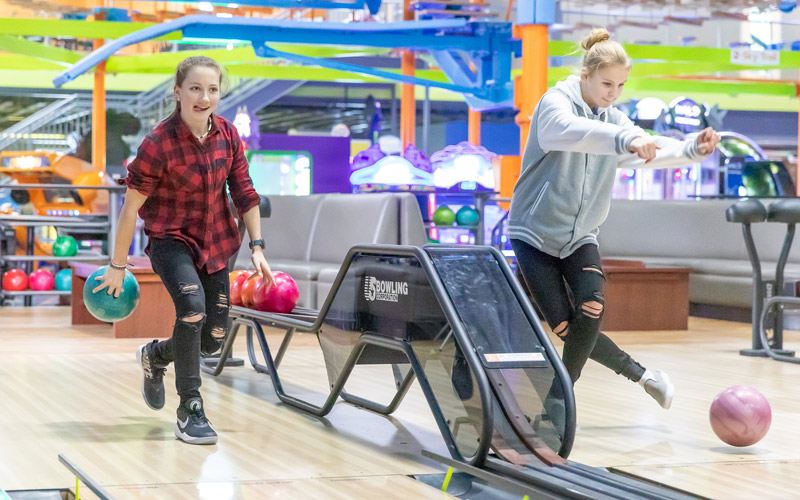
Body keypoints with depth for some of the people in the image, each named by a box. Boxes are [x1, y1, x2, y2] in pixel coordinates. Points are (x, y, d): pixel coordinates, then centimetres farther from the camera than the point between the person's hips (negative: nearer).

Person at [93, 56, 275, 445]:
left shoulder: (228, 135, -7)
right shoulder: (158, 144, -21)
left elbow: (244, 193, 4)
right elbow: (131, 208, -15)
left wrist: (257, 247, -3)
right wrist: (117, 267, -10)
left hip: (214, 243, 5)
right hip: (170, 239, -5)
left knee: (212, 339, 6)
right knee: (192, 307, -31)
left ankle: (154, 356, 39)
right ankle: (190, 411, -17)